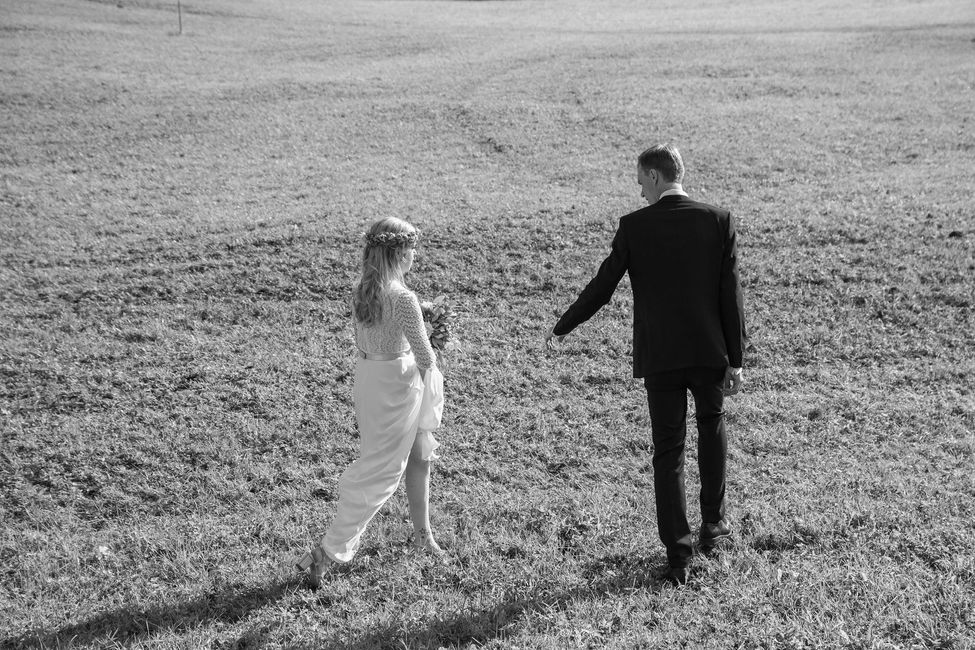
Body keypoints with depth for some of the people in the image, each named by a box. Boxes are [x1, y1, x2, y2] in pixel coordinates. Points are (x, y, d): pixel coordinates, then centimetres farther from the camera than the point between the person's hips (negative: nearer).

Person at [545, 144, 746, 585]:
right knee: (712, 428, 25)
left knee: (668, 450, 6)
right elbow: (730, 296, -4)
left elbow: (602, 287, -3)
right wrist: (735, 360, 1)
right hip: (709, 352, 2)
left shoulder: (634, 226, -7)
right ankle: (712, 524, 34)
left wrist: (561, 329, 10)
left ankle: (678, 555, 5)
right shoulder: (719, 221, -3)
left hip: (658, 357, -1)